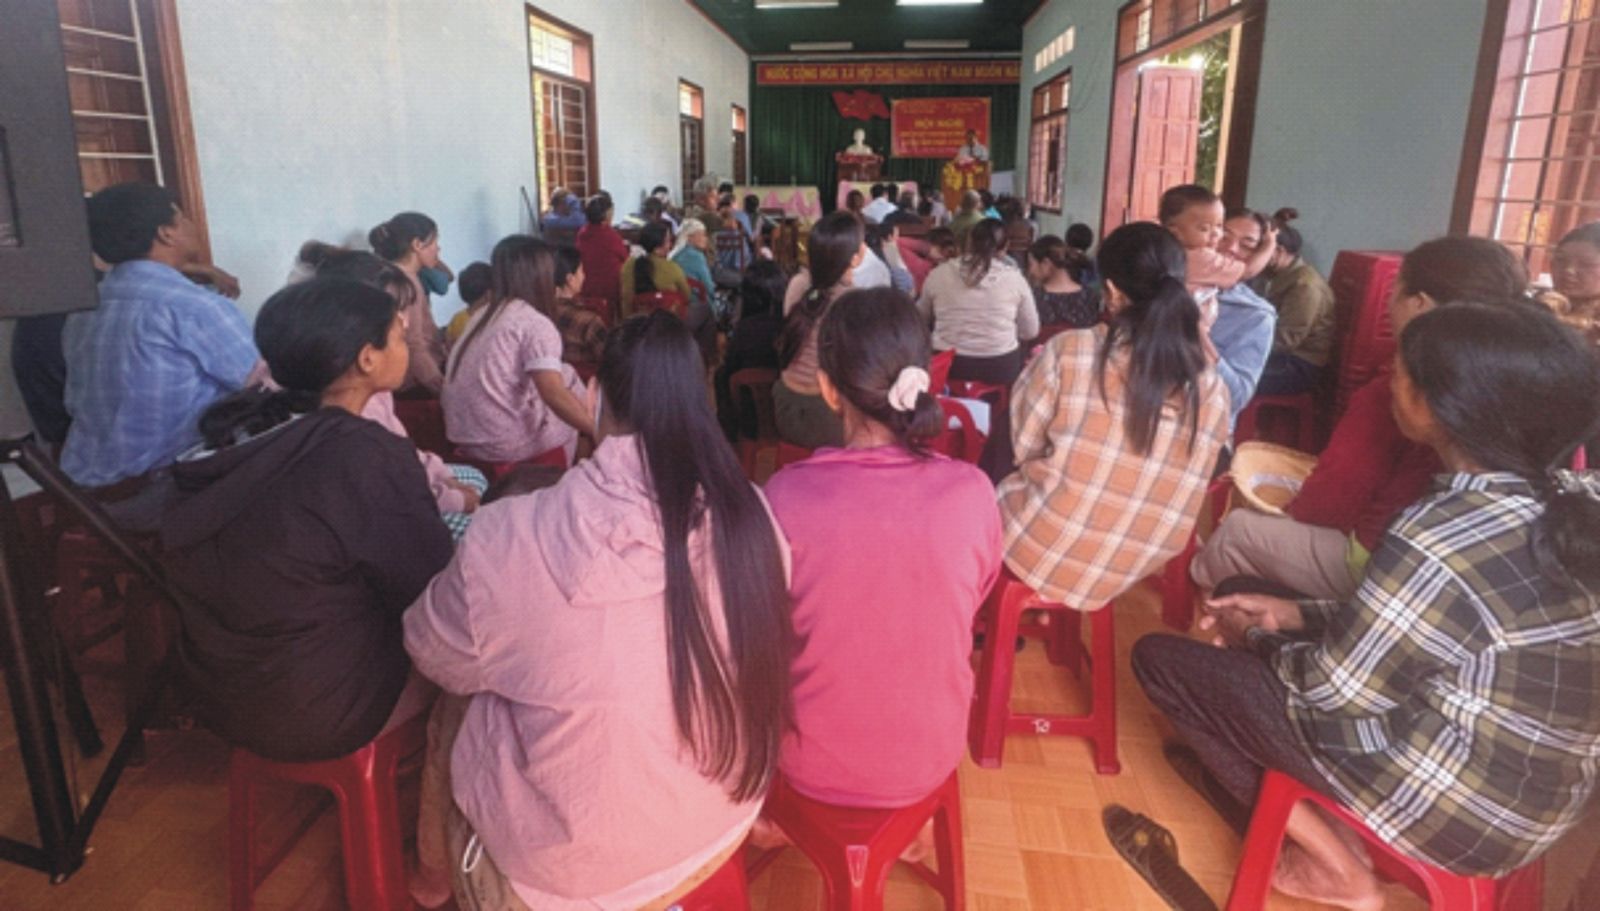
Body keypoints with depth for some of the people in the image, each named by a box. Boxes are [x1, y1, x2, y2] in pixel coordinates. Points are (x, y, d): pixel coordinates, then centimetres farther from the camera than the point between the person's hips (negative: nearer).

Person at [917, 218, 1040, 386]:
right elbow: (1031, 331, 7)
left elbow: (920, 317, 17)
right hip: (1000, 368, 0)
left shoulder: (939, 273, 0)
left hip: (947, 365, 0)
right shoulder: (1014, 277, -2)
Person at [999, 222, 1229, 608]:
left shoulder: (1068, 352, -20)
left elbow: (1024, 444, -6)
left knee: (1003, 488, 28)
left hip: (1040, 552, -4)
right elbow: (1177, 485, 1)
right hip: (1131, 571, 5)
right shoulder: (1213, 390, -10)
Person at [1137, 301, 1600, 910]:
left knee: (1161, 656, -2)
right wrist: (1294, 614, 5)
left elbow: (1335, 690, -18)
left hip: (1464, 806, -8)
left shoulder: (1442, 539, -30)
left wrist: (1256, 639, 1)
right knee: (1245, 601, 14)